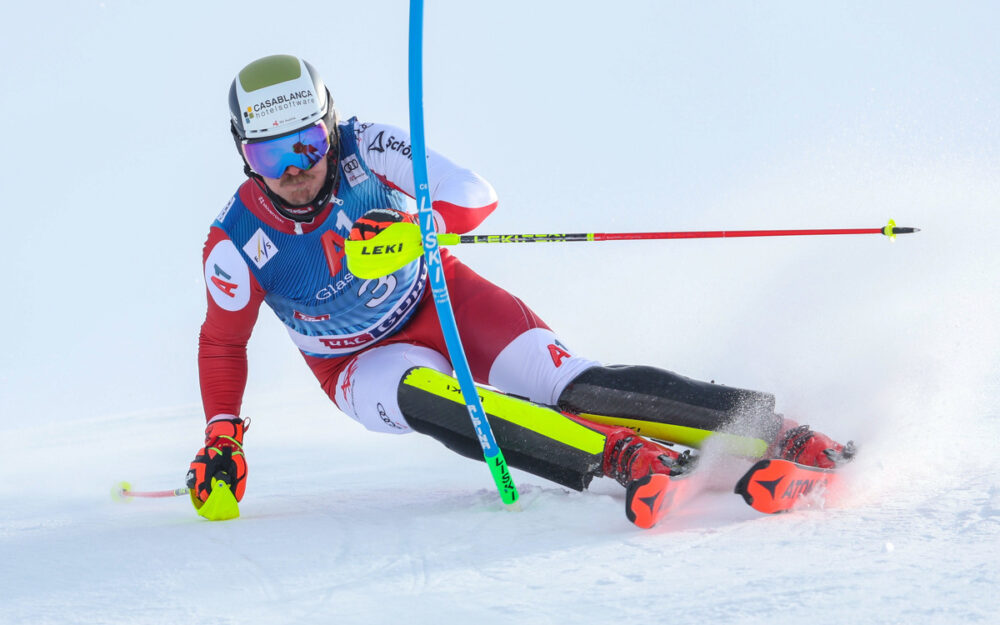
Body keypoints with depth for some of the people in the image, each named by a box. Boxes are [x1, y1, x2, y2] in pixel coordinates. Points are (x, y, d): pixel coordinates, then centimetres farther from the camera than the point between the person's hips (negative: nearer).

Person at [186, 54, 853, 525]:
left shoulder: (363, 148, -20)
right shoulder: (238, 244, -18)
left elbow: (475, 195, -23)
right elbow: (222, 344, -1)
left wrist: (418, 227, -43)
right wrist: (222, 440, -10)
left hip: (439, 299, 0)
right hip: (366, 362, 0)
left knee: (573, 386, -23)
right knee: (420, 393, -37)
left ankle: (784, 435, -27)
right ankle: (625, 457, -48)